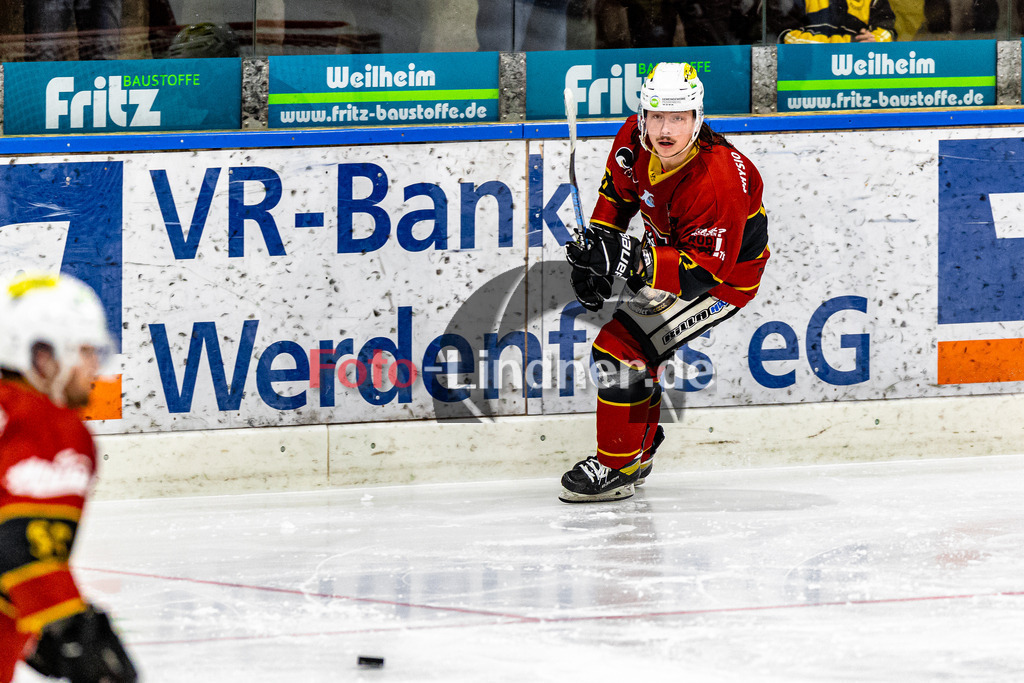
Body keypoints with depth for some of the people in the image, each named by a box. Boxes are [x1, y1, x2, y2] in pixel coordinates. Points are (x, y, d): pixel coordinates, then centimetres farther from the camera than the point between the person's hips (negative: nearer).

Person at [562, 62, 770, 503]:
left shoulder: (717, 182, -38)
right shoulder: (634, 140, -16)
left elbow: (704, 271, -37)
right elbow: (617, 189, 7)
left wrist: (631, 260, -47)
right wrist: (597, 242, -2)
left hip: (727, 274, -8)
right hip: (667, 249, 8)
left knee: (623, 349, -17)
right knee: (632, 346, 19)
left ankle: (617, 468, -6)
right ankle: (639, 452, 39)